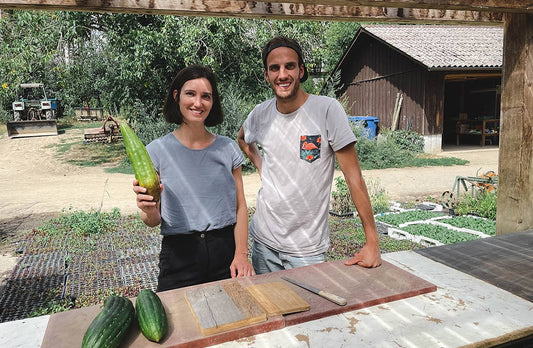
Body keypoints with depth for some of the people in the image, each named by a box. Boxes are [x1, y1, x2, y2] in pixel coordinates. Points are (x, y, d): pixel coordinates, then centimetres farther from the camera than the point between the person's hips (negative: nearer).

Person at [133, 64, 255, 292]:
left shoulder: (228, 149, 2)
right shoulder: (157, 151, -4)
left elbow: (240, 207, 3)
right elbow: (153, 221, -1)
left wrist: (241, 254, -6)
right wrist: (149, 211, -24)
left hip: (226, 249, 2)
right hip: (179, 254, -1)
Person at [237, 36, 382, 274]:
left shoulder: (327, 109, -15)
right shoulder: (260, 114, -2)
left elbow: (353, 177, -14)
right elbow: (243, 138, 24)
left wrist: (372, 242, -16)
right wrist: (261, 166, 7)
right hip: (264, 239, 4)